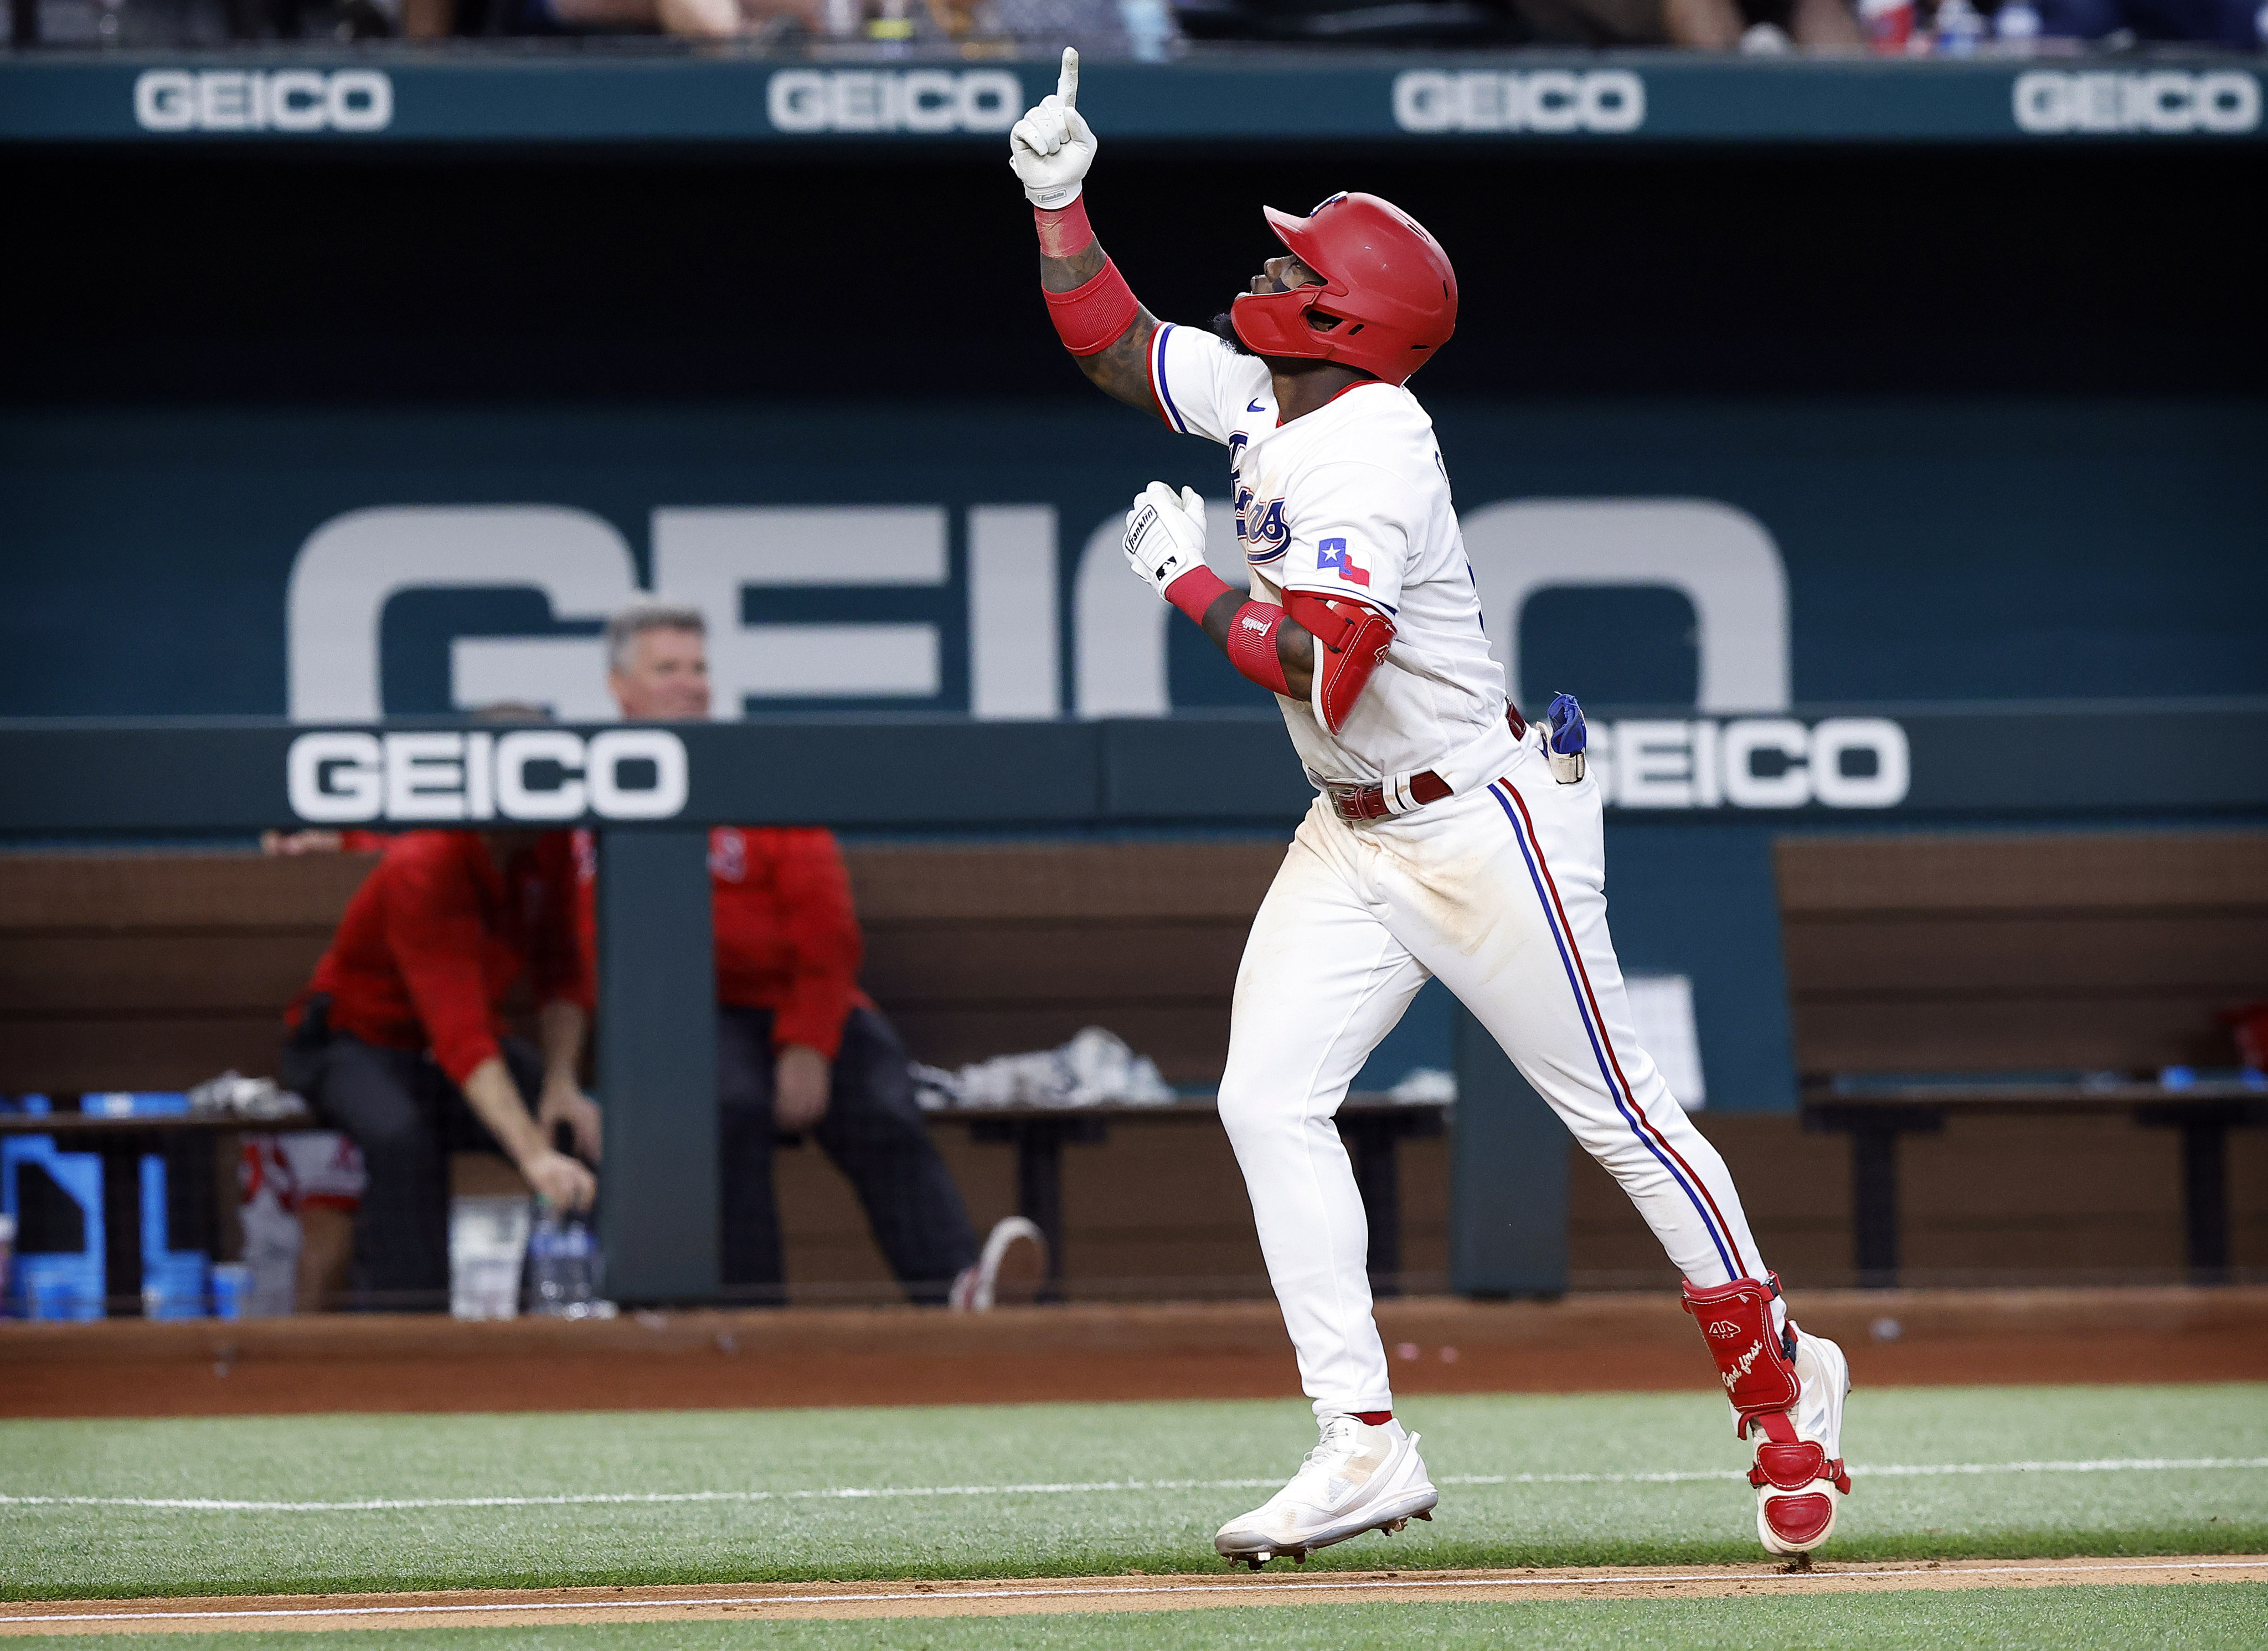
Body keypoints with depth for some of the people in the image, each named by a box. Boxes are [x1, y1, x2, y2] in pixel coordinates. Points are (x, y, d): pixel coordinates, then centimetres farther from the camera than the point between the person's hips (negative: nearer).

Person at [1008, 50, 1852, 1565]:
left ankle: (1779, 1377, 18)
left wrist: (1189, 578, -21)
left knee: (1612, 1107, 0)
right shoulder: (1263, 401, 4)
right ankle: (1366, 1446, -7)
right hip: (1353, 834, 9)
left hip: (1479, 824, -9)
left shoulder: (1371, 452, -23)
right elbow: (1109, 344, 18)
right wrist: (1060, 203, 6)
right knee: (1268, 1100, -5)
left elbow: (1320, 668, -31)